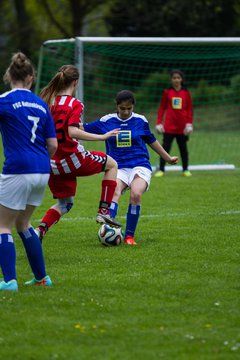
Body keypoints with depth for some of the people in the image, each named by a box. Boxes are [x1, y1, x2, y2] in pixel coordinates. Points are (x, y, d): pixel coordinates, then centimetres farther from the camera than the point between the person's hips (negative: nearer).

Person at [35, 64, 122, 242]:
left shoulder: (46, 100, 4)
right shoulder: (74, 104, -13)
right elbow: (73, 132, -26)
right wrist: (102, 137, -22)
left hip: (53, 164, 6)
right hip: (72, 158, -6)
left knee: (65, 203, 23)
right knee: (112, 164, 19)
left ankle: (40, 230, -1)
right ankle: (104, 211, 11)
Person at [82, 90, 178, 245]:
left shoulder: (141, 121, 6)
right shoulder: (107, 121, 5)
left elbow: (151, 141, 22)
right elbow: (83, 129, 11)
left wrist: (168, 158, 30)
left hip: (140, 166, 0)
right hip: (118, 167, 0)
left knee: (136, 194, -28)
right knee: (114, 193, -30)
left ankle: (129, 236, -17)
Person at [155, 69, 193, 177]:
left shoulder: (186, 93, 5)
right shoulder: (167, 92, 3)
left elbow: (189, 109, 6)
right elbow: (162, 108, 5)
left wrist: (189, 123, -4)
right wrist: (159, 123, -3)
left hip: (182, 127, 1)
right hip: (169, 126, -1)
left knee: (183, 148, 8)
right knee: (165, 147, -4)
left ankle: (185, 170, 16)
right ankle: (161, 170, -2)